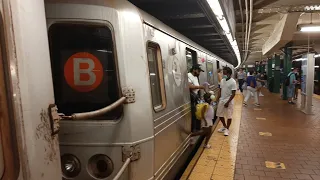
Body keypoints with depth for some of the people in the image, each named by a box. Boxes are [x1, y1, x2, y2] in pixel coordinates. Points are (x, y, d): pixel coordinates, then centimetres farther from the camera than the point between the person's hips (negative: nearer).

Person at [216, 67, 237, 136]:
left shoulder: (233, 82, -14)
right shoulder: (222, 81, 5)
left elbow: (233, 94, -15)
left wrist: (228, 102, -19)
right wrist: (217, 99, 4)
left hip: (228, 102, -6)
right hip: (221, 101, 6)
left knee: (229, 116, 3)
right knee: (220, 115, 13)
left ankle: (227, 129, 21)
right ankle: (224, 127, 33)